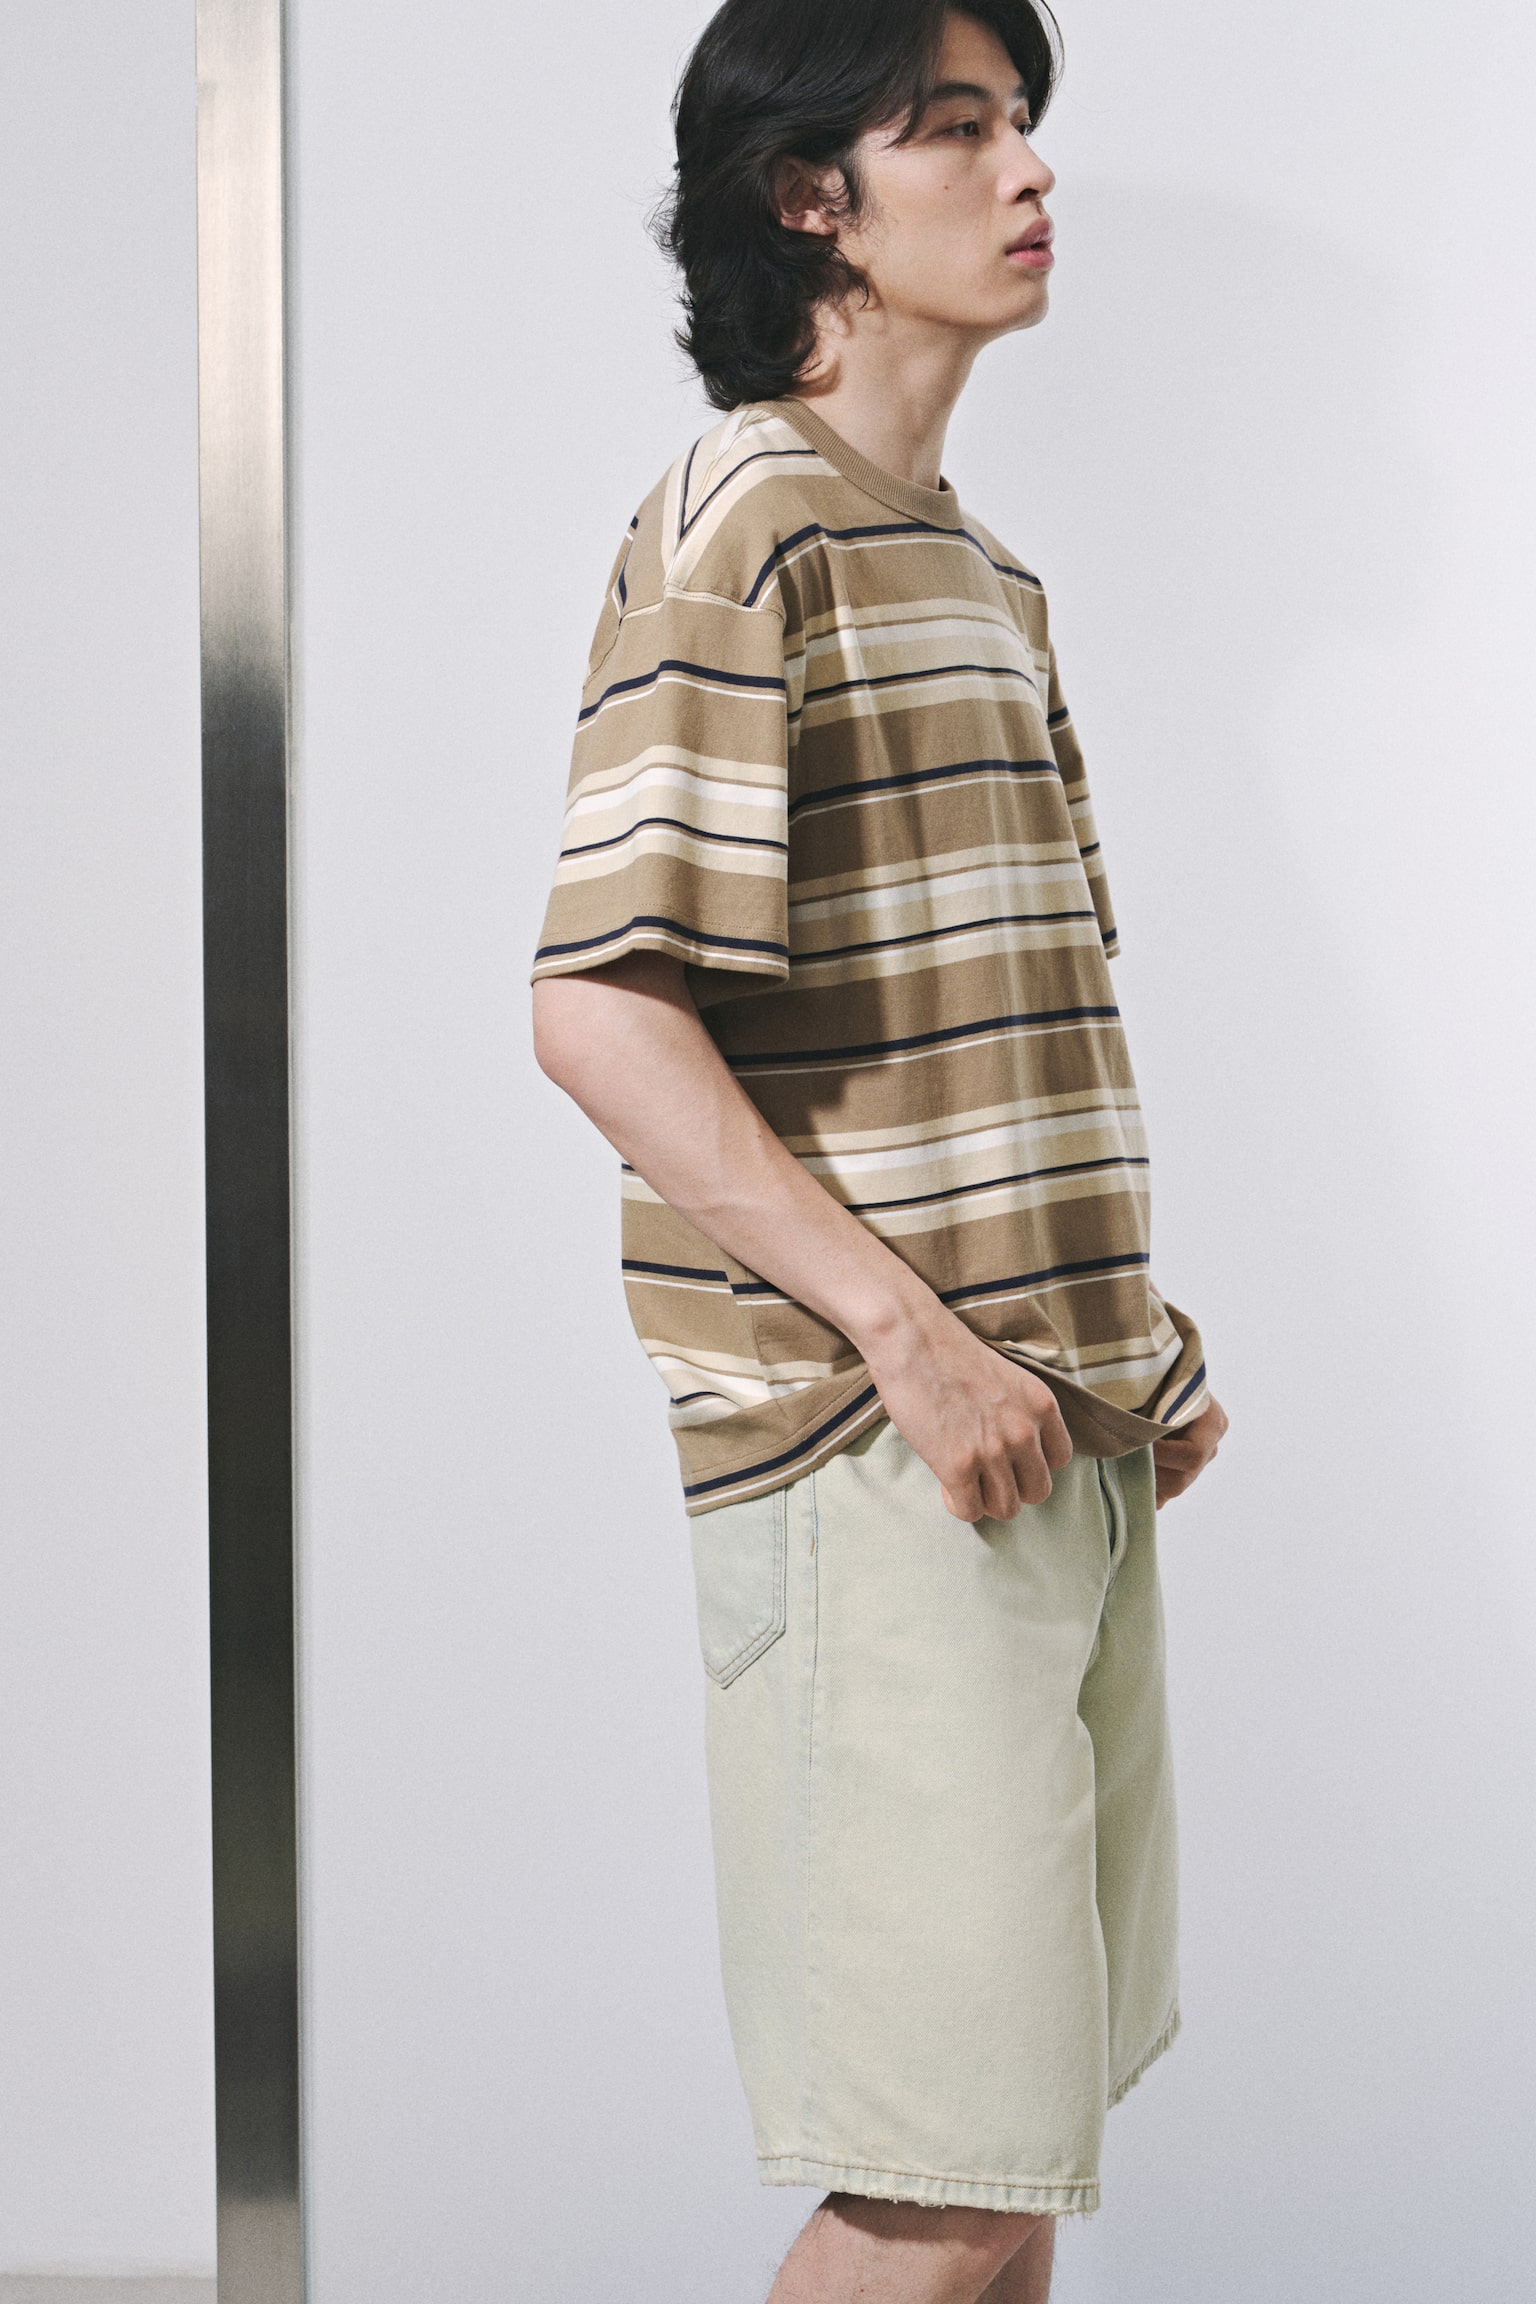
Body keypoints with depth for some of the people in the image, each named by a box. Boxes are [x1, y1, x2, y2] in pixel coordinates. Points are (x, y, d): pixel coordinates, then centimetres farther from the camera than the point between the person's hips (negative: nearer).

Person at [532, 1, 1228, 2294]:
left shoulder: (982, 568, 20)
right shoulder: (743, 529, -8)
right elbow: (601, 1008, -18)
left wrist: (1124, 1320, 12)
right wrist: (912, 1336, -19)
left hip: (1063, 1439, 9)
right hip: (876, 1460, -9)